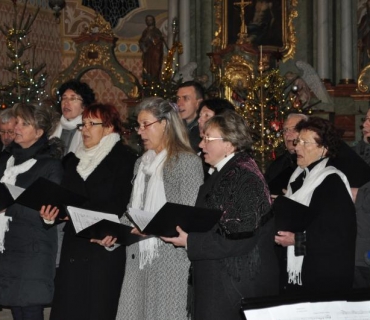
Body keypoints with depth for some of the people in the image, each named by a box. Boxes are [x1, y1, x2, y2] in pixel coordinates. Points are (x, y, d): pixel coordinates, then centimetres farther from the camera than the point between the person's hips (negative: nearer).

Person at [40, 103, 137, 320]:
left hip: (105, 247, -5)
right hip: (74, 247, 6)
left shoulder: (124, 158, -3)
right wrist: (52, 212, -6)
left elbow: (121, 205, -13)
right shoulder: (73, 160, 18)